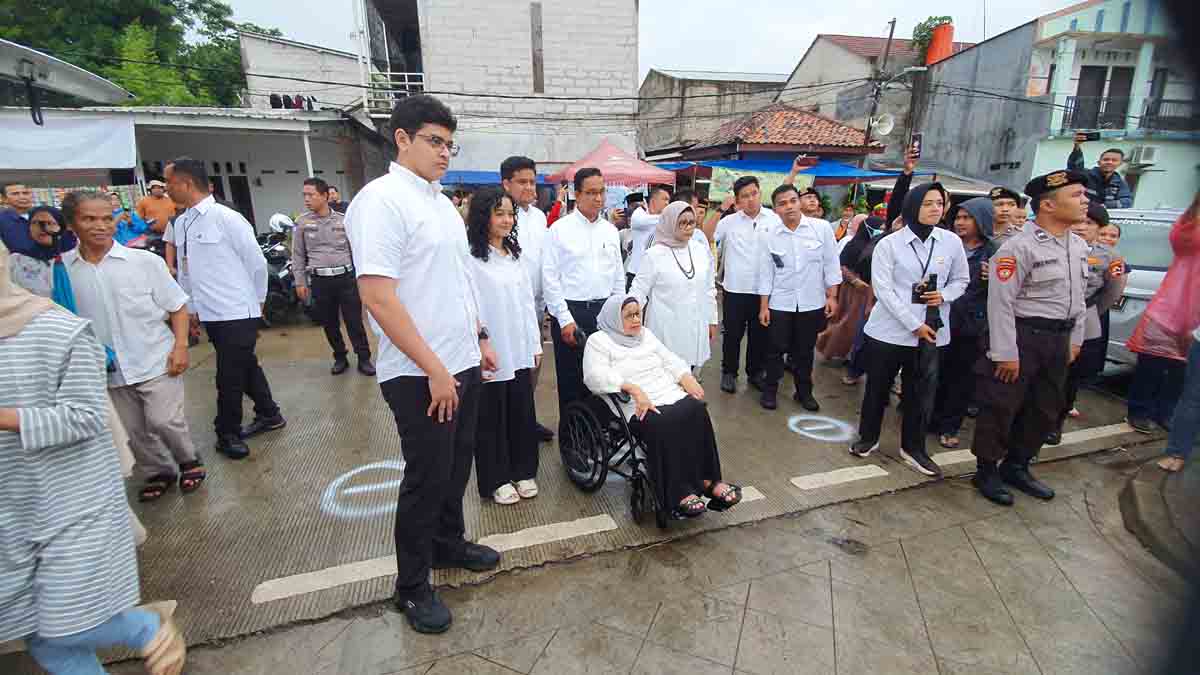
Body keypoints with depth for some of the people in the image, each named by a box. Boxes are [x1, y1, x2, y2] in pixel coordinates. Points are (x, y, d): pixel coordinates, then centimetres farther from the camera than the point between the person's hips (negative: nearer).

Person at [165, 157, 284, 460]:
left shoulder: (226, 218, -13)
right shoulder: (181, 223, 9)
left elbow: (257, 262, -8)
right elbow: (184, 271, 17)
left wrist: (257, 301, 2)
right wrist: (191, 310, 16)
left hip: (238, 314, -7)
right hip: (209, 314, 7)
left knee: (230, 376, 0)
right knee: (245, 366, 18)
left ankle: (228, 433, 19)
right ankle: (268, 415, 35)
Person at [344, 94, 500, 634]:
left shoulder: (442, 200, 13)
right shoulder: (382, 199, -14)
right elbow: (377, 295, -22)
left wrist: (481, 337, 16)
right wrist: (434, 368, -20)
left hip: (463, 365, 8)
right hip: (421, 375, -8)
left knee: (456, 464, 20)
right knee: (426, 478, 5)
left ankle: (448, 543, 42)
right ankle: (412, 587, 25)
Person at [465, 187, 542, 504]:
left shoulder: (515, 253, 11)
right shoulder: (470, 258, -11)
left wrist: (535, 345, 12)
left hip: (519, 351, 6)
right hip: (490, 353, -6)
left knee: (522, 413, 14)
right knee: (491, 418, 8)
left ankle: (523, 472, 31)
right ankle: (496, 480, 24)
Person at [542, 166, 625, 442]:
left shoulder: (611, 230, 10)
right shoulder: (560, 229, -4)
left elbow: (619, 277, 14)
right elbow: (550, 277, -7)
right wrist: (565, 320, -11)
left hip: (604, 310, 4)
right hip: (570, 310, -4)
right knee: (571, 381, 5)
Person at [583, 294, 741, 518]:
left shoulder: (646, 334, 25)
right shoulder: (598, 341, 5)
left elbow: (670, 360, 22)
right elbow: (596, 376, -11)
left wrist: (686, 378, 1)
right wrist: (634, 389, -21)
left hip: (672, 395, 5)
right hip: (639, 408, -5)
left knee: (696, 410, -24)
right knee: (665, 423, -33)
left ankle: (708, 479, -18)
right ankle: (679, 491, -24)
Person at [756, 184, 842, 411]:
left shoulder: (822, 227, -6)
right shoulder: (768, 236, -4)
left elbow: (831, 264, -1)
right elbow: (766, 273, -1)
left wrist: (832, 296, -3)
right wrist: (763, 306, -1)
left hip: (812, 303, 0)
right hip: (779, 304, 0)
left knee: (805, 351, 13)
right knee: (775, 349, 7)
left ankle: (804, 391, 30)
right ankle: (770, 389, 25)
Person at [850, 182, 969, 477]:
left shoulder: (952, 242, 2)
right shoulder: (888, 244, -7)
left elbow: (961, 280, 13)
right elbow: (883, 290, -12)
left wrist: (944, 295, -10)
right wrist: (914, 324, -17)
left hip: (932, 332, 3)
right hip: (889, 330, -2)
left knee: (921, 393, 10)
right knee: (877, 388, 10)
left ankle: (913, 448, 27)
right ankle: (868, 437, 30)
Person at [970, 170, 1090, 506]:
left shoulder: (1079, 246, 11)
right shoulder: (1019, 246, -16)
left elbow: (1078, 296, 19)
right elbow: (1001, 302, -18)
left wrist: (1074, 339, 16)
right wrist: (1005, 353, -19)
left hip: (1058, 339, 8)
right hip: (1023, 336, -8)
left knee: (1045, 409, 16)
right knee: (1001, 407, 0)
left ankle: (1016, 466, 32)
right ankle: (987, 471, 16)